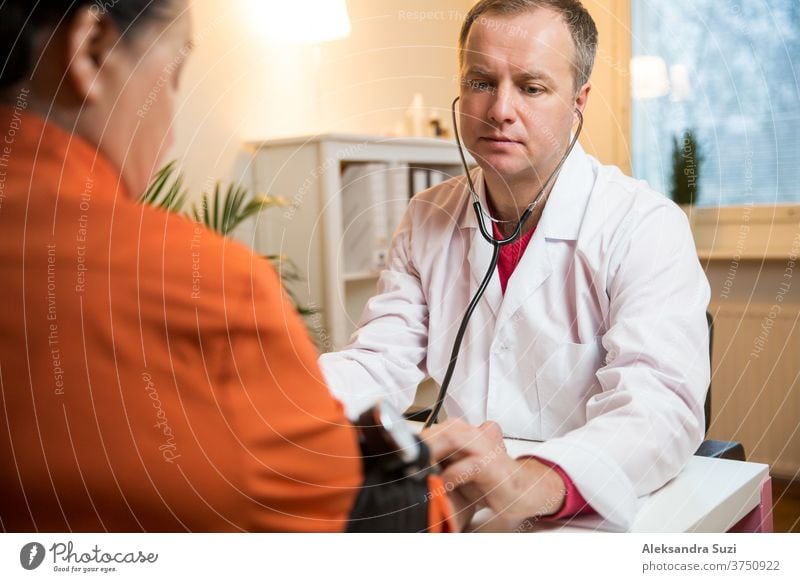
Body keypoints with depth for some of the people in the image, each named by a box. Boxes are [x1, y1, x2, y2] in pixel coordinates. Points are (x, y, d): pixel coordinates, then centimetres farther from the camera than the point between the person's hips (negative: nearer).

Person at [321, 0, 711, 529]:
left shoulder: (646, 227, -11)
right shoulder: (428, 220, 6)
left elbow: (659, 407, -23)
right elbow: (379, 366, 1)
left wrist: (531, 483, -42)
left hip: (591, 519, -3)